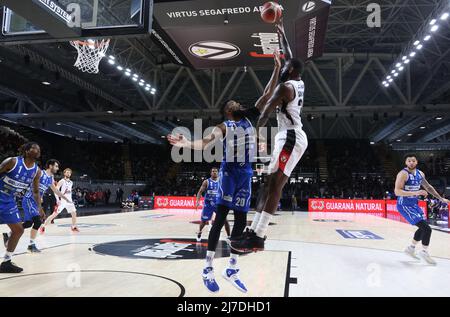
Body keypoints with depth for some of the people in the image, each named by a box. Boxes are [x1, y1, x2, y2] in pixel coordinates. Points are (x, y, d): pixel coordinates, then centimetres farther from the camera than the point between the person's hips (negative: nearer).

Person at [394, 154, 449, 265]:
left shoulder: (420, 173, 6)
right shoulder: (403, 174, -19)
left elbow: (428, 187, 21)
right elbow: (397, 191, -27)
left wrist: (441, 198, 21)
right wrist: (415, 192, -34)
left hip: (414, 204, 9)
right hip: (404, 206, -9)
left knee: (423, 228, 20)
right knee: (427, 228, -13)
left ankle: (411, 248, 36)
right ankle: (424, 252, 6)